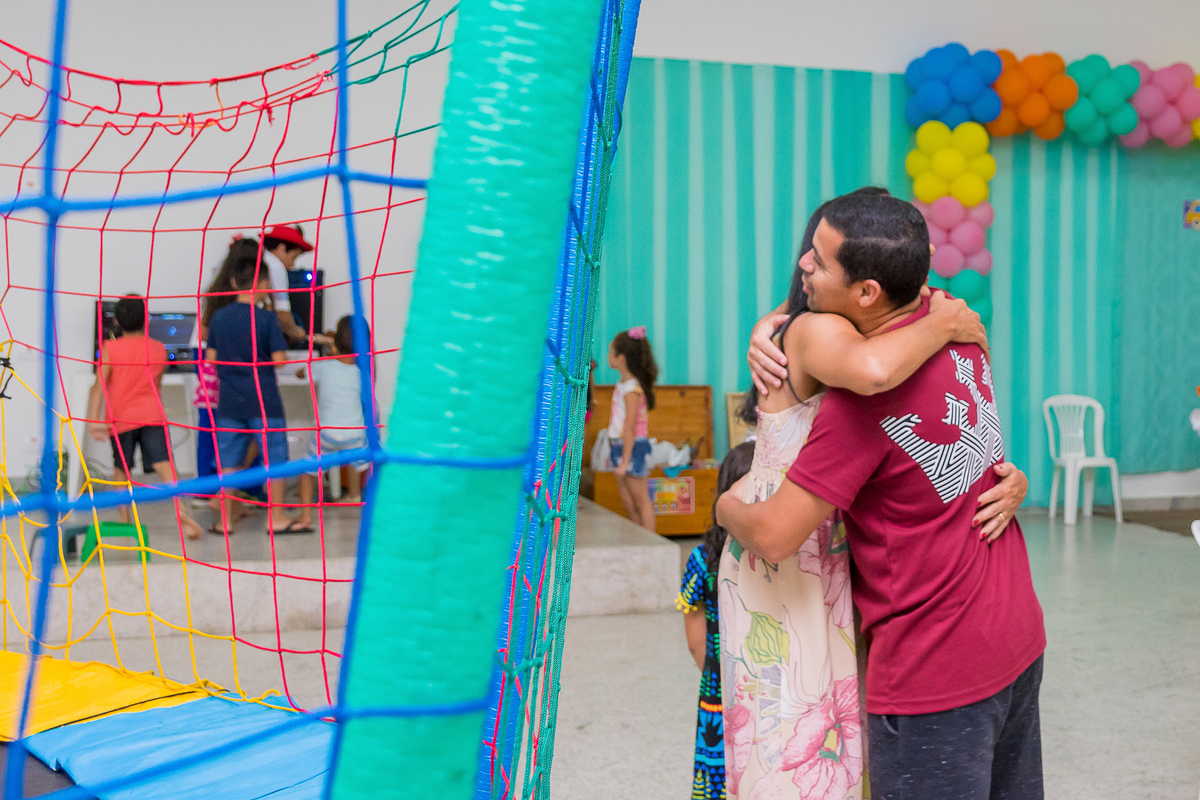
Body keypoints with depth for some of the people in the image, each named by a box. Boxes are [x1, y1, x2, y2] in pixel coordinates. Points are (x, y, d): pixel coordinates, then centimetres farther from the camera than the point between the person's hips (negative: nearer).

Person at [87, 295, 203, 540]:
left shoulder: (110, 349, -3)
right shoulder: (159, 349, 6)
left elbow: (99, 386, -11)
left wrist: (93, 420, -14)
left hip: (120, 418, -1)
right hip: (152, 416, 1)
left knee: (121, 467, 16)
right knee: (163, 463, -10)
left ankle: (123, 518, 18)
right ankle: (181, 509, -29)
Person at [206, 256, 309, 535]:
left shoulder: (219, 317, 3)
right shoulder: (267, 318, -10)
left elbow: (210, 357, 7)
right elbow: (279, 358, -12)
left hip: (229, 401, 4)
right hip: (264, 400, -4)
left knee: (228, 460, 10)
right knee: (274, 458, 5)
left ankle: (226, 519, 13)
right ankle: (276, 517, 9)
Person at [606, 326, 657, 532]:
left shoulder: (631, 388, -17)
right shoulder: (622, 383, 11)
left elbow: (630, 427, -20)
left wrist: (624, 461, -20)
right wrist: (614, 454, 19)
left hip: (633, 447, -9)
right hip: (619, 445, 9)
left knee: (641, 500, -3)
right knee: (627, 502, 14)